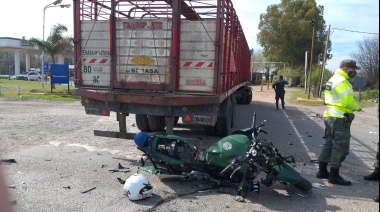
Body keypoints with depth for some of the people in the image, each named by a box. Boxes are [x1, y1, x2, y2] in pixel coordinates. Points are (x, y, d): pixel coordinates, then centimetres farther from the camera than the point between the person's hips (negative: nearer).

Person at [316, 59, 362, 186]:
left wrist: (354, 107, 7)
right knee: (340, 147, -4)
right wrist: (357, 107, -2)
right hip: (340, 118, -10)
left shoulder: (333, 79, 18)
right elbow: (348, 101, -20)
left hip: (330, 116, 10)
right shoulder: (342, 81, -15)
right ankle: (334, 176, 0)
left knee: (329, 144, 14)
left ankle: (322, 171, 20)